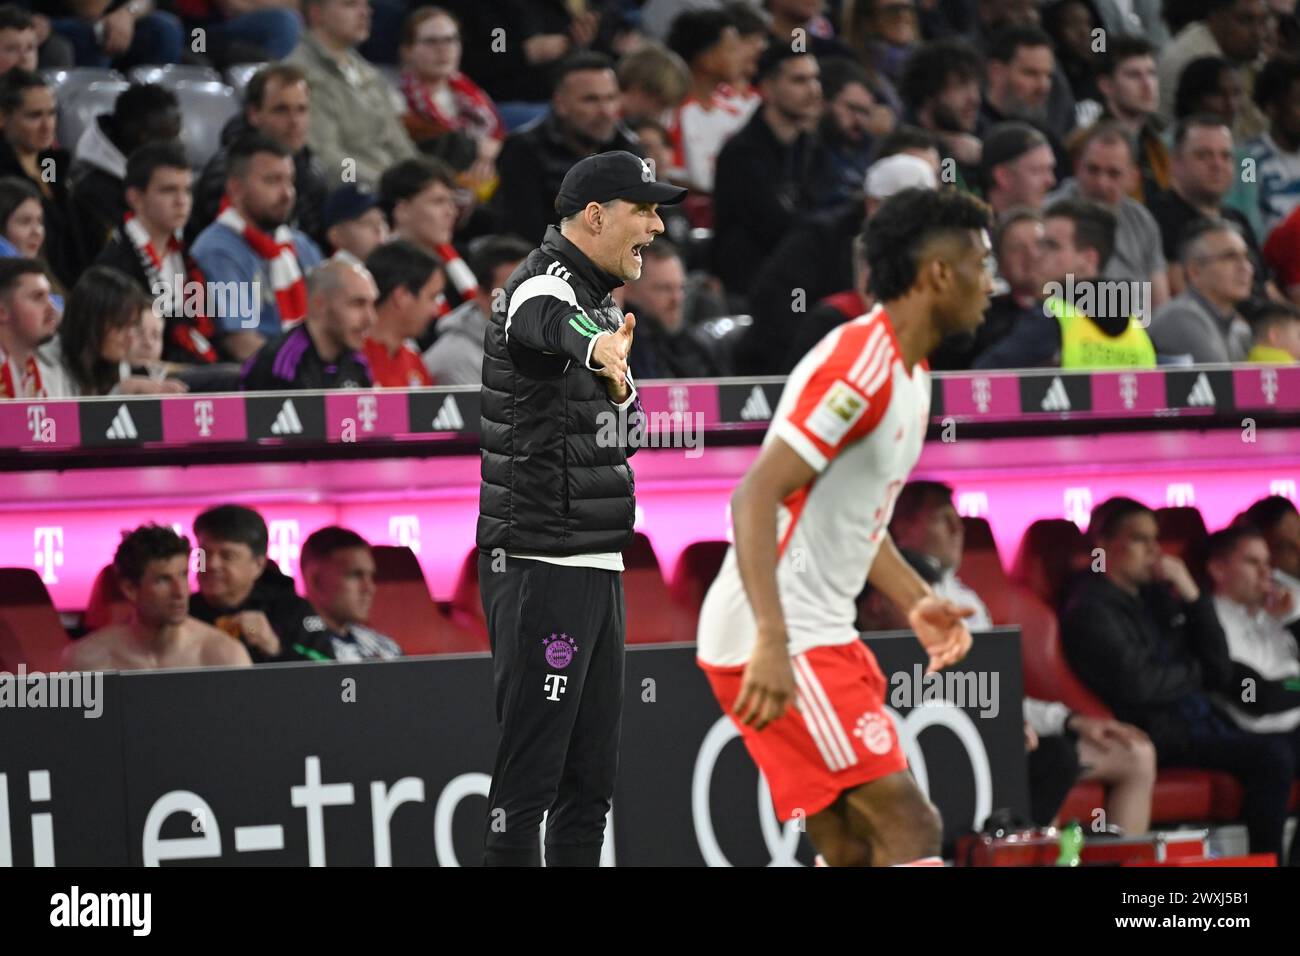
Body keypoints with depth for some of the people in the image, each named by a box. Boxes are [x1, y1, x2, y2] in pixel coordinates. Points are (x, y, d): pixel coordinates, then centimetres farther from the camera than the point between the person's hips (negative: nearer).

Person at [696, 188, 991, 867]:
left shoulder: (908, 371, 15)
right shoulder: (859, 363, -17)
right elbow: (756, 496, -24)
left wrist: (916, 600, 18)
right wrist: (772, 642, -32)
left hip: (824, 634, 10)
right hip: (775, 640, -10)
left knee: (856, 851, 8)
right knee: (909, 827, -15)